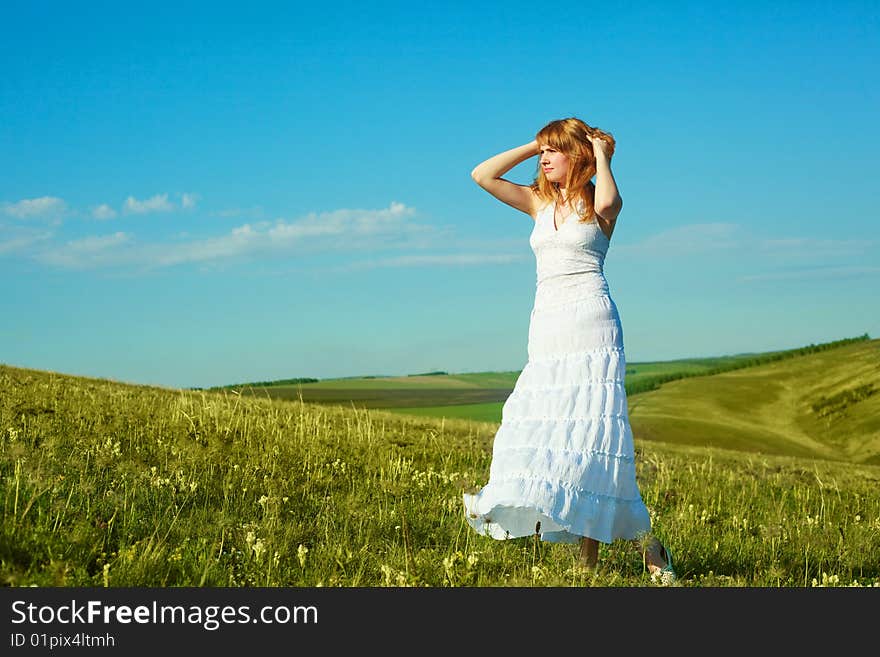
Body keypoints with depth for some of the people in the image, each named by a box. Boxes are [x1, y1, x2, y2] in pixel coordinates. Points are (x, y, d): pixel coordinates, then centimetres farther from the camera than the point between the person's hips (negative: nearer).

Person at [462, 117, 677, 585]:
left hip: (590, 324, -6)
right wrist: (534, 145, 12)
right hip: (547, 328, 6)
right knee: (545, 433, -2)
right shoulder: (540, 203, 17)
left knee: (586, 431, -13)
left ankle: (647, 547, -7)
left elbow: (608, 202, -21)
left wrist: (601, 156, -4)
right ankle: (587, 556, 1)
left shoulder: (598, 204, 4)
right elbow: (482, 175, 11)